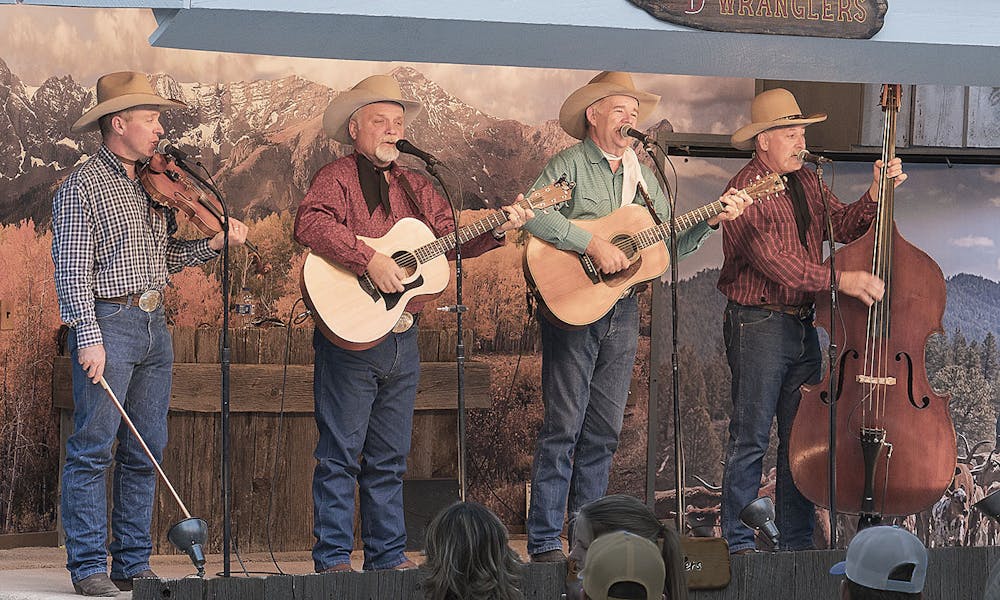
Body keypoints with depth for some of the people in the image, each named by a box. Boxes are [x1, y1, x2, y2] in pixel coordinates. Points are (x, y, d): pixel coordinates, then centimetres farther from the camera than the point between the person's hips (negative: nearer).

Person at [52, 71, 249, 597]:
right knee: (92, 450, -5)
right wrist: (89, 337, -18)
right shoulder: (83, 187, -7)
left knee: (145, 452, 9)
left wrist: (216, 243, 5)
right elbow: (72, 270, -11)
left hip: (154, 326, 8)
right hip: (108, 322, -8)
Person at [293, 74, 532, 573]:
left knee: (390, 458, 12)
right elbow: (310, 223, -24)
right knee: (340, 453, -2)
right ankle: (333, 557, 4)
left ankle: (388, 555, 18)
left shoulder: (414, 187, 17)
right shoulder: (337, 178, -5)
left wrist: (497, 229, -3)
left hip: (402, 339, 7)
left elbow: (453, 237, 14)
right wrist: (370, 260, -30)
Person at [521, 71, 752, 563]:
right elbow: (533, 215, -22)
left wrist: (713, 220, 1)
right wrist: (593, 243, -25)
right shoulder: (569, 165, -4)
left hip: (622, 311, 6)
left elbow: (672, 242, 16)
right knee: (563, 426, -6)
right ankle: (544, 543, -3)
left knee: (604, 431, 9)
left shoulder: (641, 175, 16)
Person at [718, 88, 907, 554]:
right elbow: (774, 261, -22)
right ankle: (739, 543, 6)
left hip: (803, 326, 8)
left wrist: (876, 195, -11)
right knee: (751, 439, -2)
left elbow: (844, 226, 4)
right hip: (758, 326, -7)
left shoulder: (806, 182, 13)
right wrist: (840, 279, -28)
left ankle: (797, 541, 16)